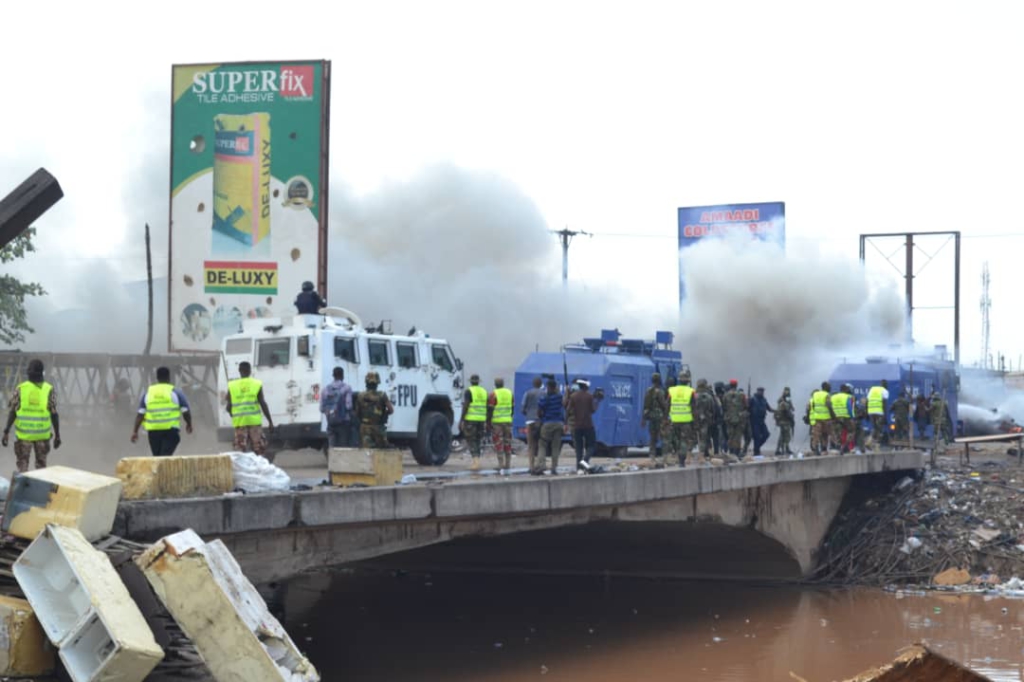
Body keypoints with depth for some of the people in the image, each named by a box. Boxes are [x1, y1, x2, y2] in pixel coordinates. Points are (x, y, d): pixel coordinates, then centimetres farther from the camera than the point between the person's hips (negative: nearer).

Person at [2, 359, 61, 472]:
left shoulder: (20, 389, -7)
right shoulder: (48, 390, -8)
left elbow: (12, 412, -8)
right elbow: (54, 414, -8)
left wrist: (6, 432, -3)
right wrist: (57, 435, -1)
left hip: (23, 433, 0)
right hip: (42, 433, 0)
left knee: (22, 463, 10)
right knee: (41, 464, 15)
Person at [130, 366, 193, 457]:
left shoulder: (148, 393, 9)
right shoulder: (175, 392, 2)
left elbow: (140, 414, 4)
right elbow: (186, 412, 2)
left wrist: (135, 431, 7)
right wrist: (189, 424, 19)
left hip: (153, 431, 3)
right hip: (171, 430, -3)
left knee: (157, 456, 15)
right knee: (166, 456, -12)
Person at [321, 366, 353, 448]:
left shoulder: (326, 389, 7)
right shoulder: (346, 388, -7)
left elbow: (322, 408, 6)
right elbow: (348, 405, -13)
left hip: (331, 422, 4)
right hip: (343, 422, -4)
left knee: (332, 447, 4)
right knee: (344, 447, -2)